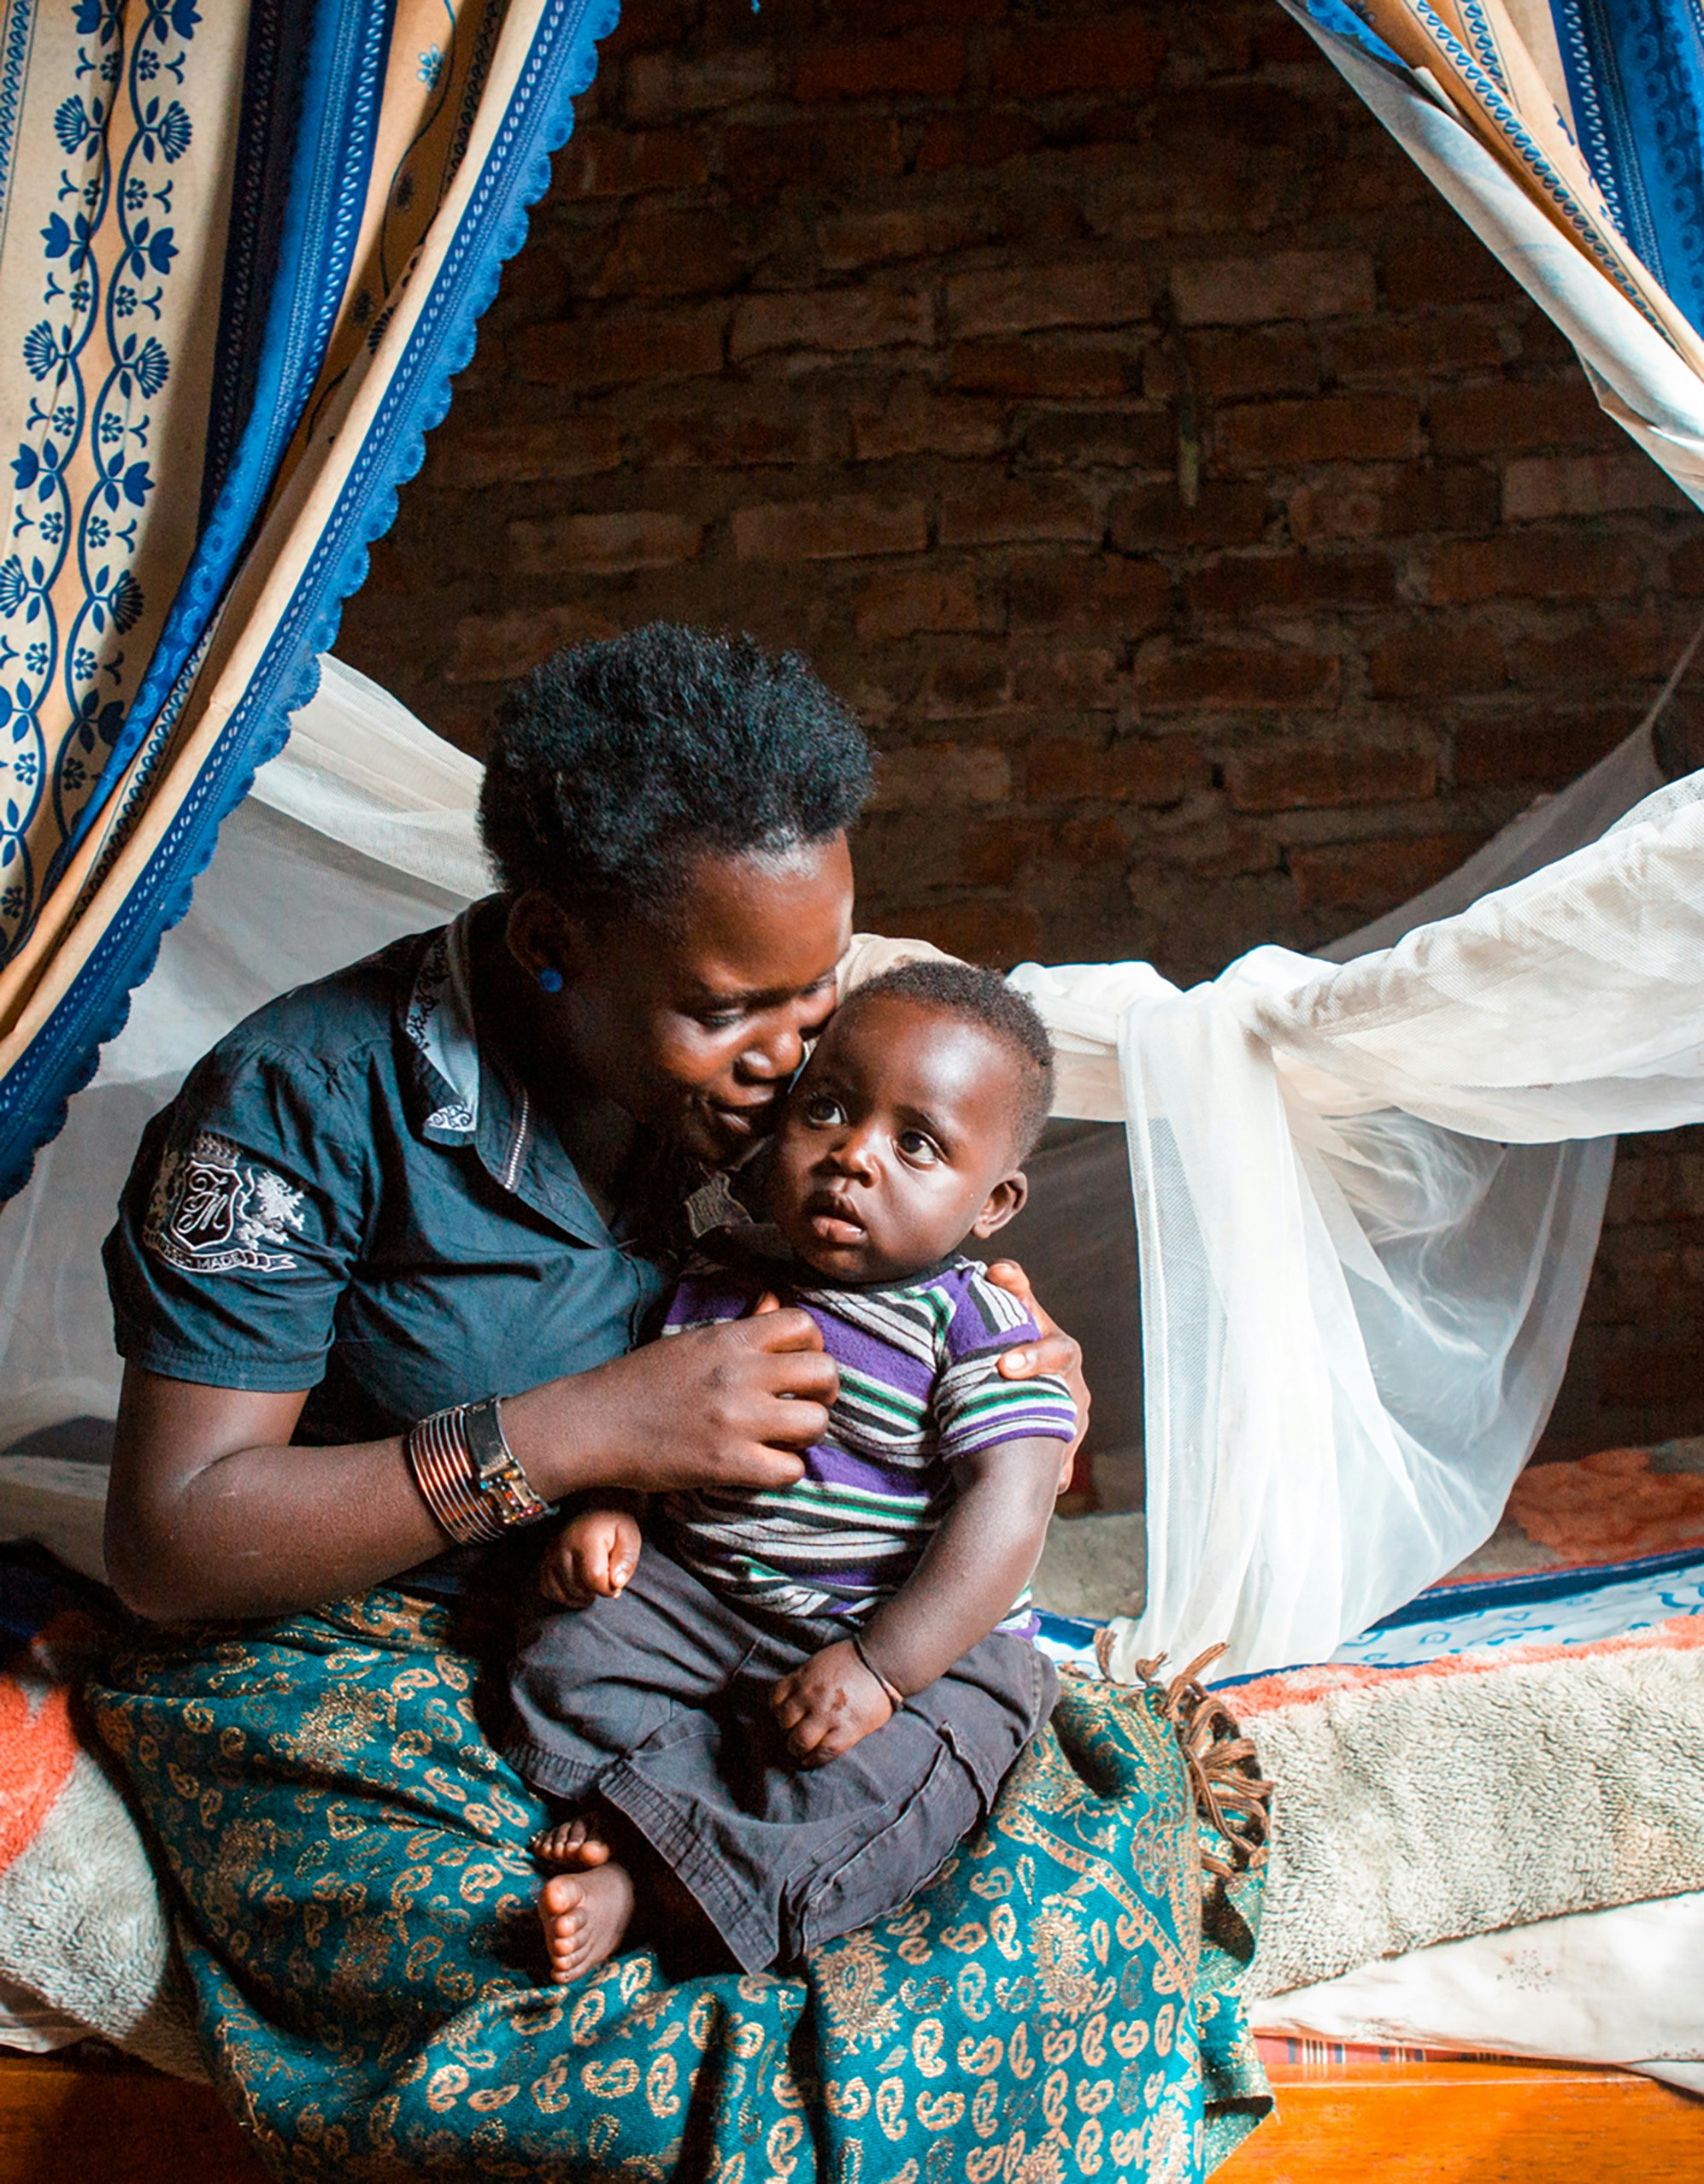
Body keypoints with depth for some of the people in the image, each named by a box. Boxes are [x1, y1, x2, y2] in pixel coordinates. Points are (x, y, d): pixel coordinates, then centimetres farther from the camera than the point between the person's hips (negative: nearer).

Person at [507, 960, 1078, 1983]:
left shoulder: (981, 1326, -12)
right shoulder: (729, 1276, 6)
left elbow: (1005, 1516, -19)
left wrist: (877, 1667, -26)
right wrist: (604, 1508, -4)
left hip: (927, 1639, -5)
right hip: (698, 1599, 5)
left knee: (868, 1781, -31)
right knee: (567, 1664, -14)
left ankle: (644, 1882, -26)